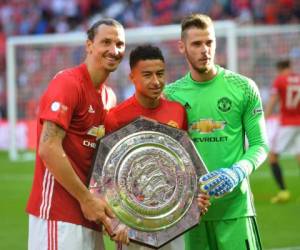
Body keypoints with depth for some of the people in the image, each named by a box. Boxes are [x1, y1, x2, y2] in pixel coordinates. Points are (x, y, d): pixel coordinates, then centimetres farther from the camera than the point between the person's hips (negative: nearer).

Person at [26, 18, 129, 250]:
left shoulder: (108, 96, 14)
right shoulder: (68, 83, -10)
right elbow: (49, 149, -18)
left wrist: (113, 213, 7)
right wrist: (86, 199, -14)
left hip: (90, 216, 8)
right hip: (59, 215, -8)